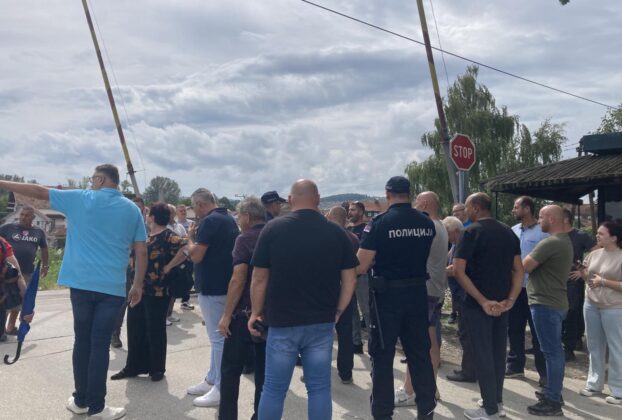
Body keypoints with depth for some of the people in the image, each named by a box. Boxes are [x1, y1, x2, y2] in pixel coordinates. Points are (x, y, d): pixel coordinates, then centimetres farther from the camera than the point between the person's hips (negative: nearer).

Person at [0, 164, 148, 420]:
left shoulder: (80, 199, 1)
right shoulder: (132, 209, 5)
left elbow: (39, 192, 7)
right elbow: (141, 251, 3)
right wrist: (138, 285, 10)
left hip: (82, 284, 0)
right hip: (112, 287, 0)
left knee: (82, 341, 12)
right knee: (100, 345, 2)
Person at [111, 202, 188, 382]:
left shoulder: (168, 236, -13)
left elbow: (185, 250, -27)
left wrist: (168, 267, -18)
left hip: (157, 291, -8)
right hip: (138, 289, 8)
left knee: (155, 330, 4)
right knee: (135, 328, 12)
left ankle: (157, 369, 19)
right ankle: (134, 366, 25)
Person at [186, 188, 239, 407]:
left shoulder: (209, 221, -17)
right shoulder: (228, 219, 12)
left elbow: (195, 256, -18)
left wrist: (191, 237, 0)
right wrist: (198, 236, 16)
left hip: (212, 287, -10)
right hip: (224, 284, 10)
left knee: (218, 338, -4)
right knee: (219, 336, 17)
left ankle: (221, 390, 2)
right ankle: (212, 380, 28)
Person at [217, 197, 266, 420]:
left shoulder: (245, 239, -10)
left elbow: (238, 280, -18)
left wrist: (226, 315, -14)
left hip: (246, 313, -5)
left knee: (231, 370, 7)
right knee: (264, 371, 11)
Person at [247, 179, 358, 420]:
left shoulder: (273, 229, -6)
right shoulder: (336, 232, 0)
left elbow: (260, 278, -3)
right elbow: (349, 279, 1)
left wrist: (256, 312, 8)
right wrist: (337, 312, 12)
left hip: (282, 321, -1)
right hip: (322, 323, 2)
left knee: (274, 389, 9)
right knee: (319, 388, 10)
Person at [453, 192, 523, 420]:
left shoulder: (472, 232, -12)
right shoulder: (508, 232, 8)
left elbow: (458, 271, -20)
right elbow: (519, 270, 5)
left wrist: (483, 301, -19)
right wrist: (510, 300, -3)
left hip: (478, 304, -6)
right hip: (501, 303, 7)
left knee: (482, 354, 3)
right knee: (498, 352, 16)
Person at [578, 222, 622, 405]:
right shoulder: (594, 254, 7)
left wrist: (604, 282, -19)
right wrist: (582, 271, -6)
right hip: (591, 305, 6)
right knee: (594, 347, 14)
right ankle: (594, 383, 25)